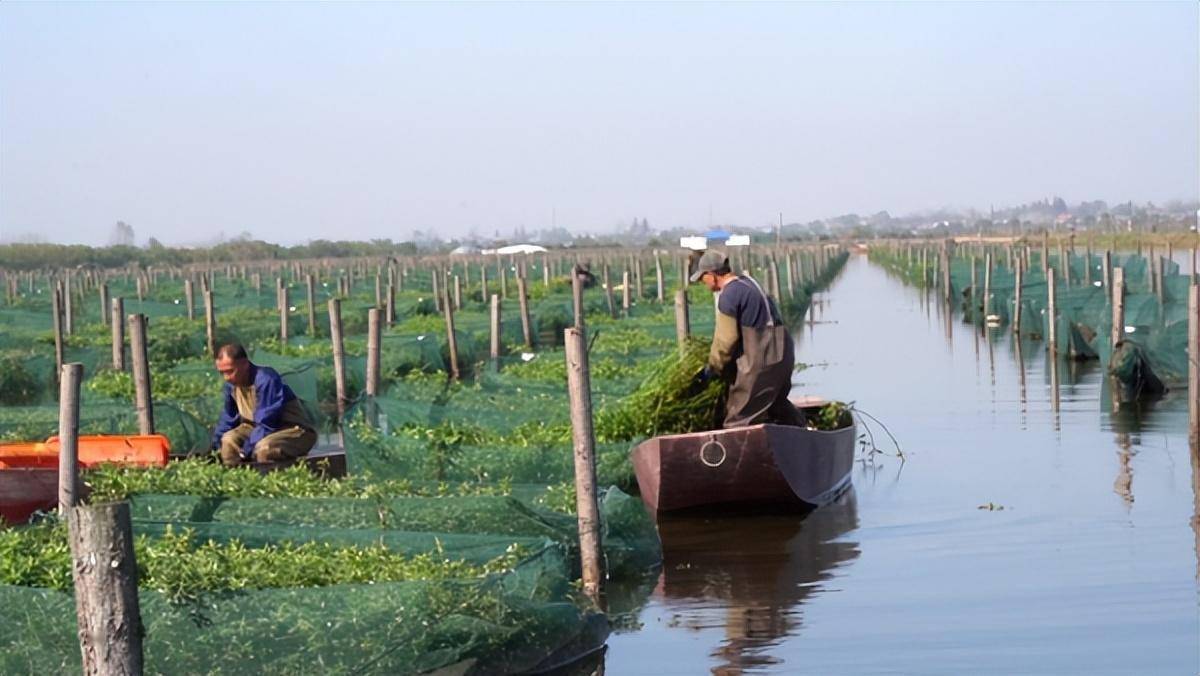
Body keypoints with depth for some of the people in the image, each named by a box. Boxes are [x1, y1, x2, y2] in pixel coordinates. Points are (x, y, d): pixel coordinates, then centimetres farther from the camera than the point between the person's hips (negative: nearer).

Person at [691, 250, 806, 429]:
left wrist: (712, 369, 2)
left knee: (738, 417, -3)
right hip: (783, 353, 9)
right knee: (775, 401, 29)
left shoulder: (728, 297, -15)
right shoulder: (746, 281, 14)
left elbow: (725, 340, -13)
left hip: (760, 361, -9)